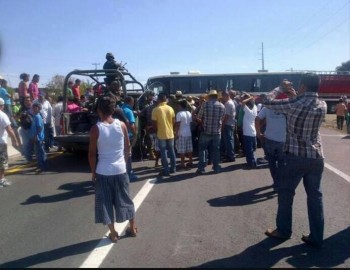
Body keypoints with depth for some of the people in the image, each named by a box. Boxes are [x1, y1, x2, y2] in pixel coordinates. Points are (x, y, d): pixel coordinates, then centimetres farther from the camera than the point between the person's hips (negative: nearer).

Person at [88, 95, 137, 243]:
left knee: (106, 202, 12)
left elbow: (92, 153, -8)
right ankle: (132, 228, 31)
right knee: (125, 199, 18)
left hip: (103, 171, -3)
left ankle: (113, 233, 21)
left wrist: (93, 171, 4)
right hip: (120, 169, 3)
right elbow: (128, 147, 3)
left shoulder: (95, 129, -11)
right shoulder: (121, 125, -4)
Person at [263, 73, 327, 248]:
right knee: (315, 196, 11)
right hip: (316, 157, 5)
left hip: (294, 156, -5)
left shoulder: (294, 104, -13)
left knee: (286, 193, 11)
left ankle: (283, 230, 25)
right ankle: (316, 237, 18)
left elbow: (267, 101, -4)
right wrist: (296, 95, 21)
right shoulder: (322, 106, 3)